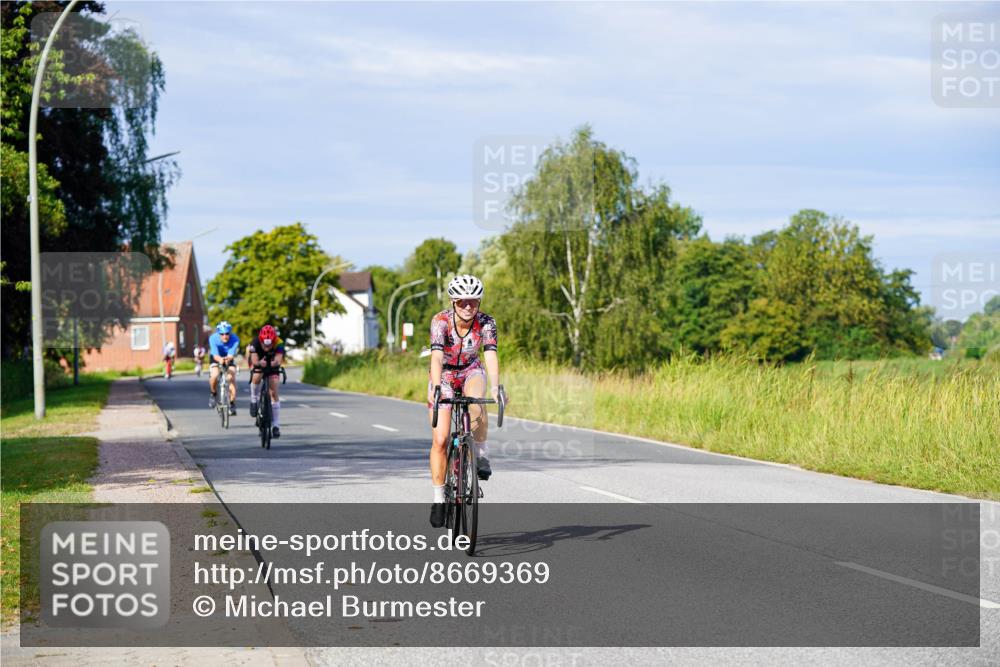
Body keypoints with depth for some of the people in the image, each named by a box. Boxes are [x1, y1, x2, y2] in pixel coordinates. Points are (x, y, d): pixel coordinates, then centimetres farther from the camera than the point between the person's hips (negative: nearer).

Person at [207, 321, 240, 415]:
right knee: (214, 375, -27)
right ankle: (213, 394, 3)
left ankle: (232, 403, -13)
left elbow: (231, 355, -38)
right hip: (216, 358, -1)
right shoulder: (213, 339, -31)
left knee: (231, 377, -22)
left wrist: (227, 359, -61)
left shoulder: (235, 339, -31)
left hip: (229, 359, 1)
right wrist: (220, 359, -61)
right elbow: (215, 355, -38)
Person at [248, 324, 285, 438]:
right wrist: (259, 363, -66)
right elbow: (254, 360, -44)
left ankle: (276, 426, -7)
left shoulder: (279, 344, -33)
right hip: (258, 365, 0)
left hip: (272, 368, 0)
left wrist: (276, 363, -70)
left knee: (274, 393, -10)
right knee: (256, 377, -34)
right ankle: (254, 400, -7)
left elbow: (279, 359, -47)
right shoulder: (255, 343, -34)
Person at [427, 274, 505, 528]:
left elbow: (491, 356, -32)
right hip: (444, 376, 0)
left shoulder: (486, 322, -21)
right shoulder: (441, 321, -25)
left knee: (476, 403, -37)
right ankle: (438, 499, 2)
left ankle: (482, 454, -16)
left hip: (471, 372, 1)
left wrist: (496, 387, -49)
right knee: (440, 440, -9)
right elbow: (436, 356, -38)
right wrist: (436, 387, -53)